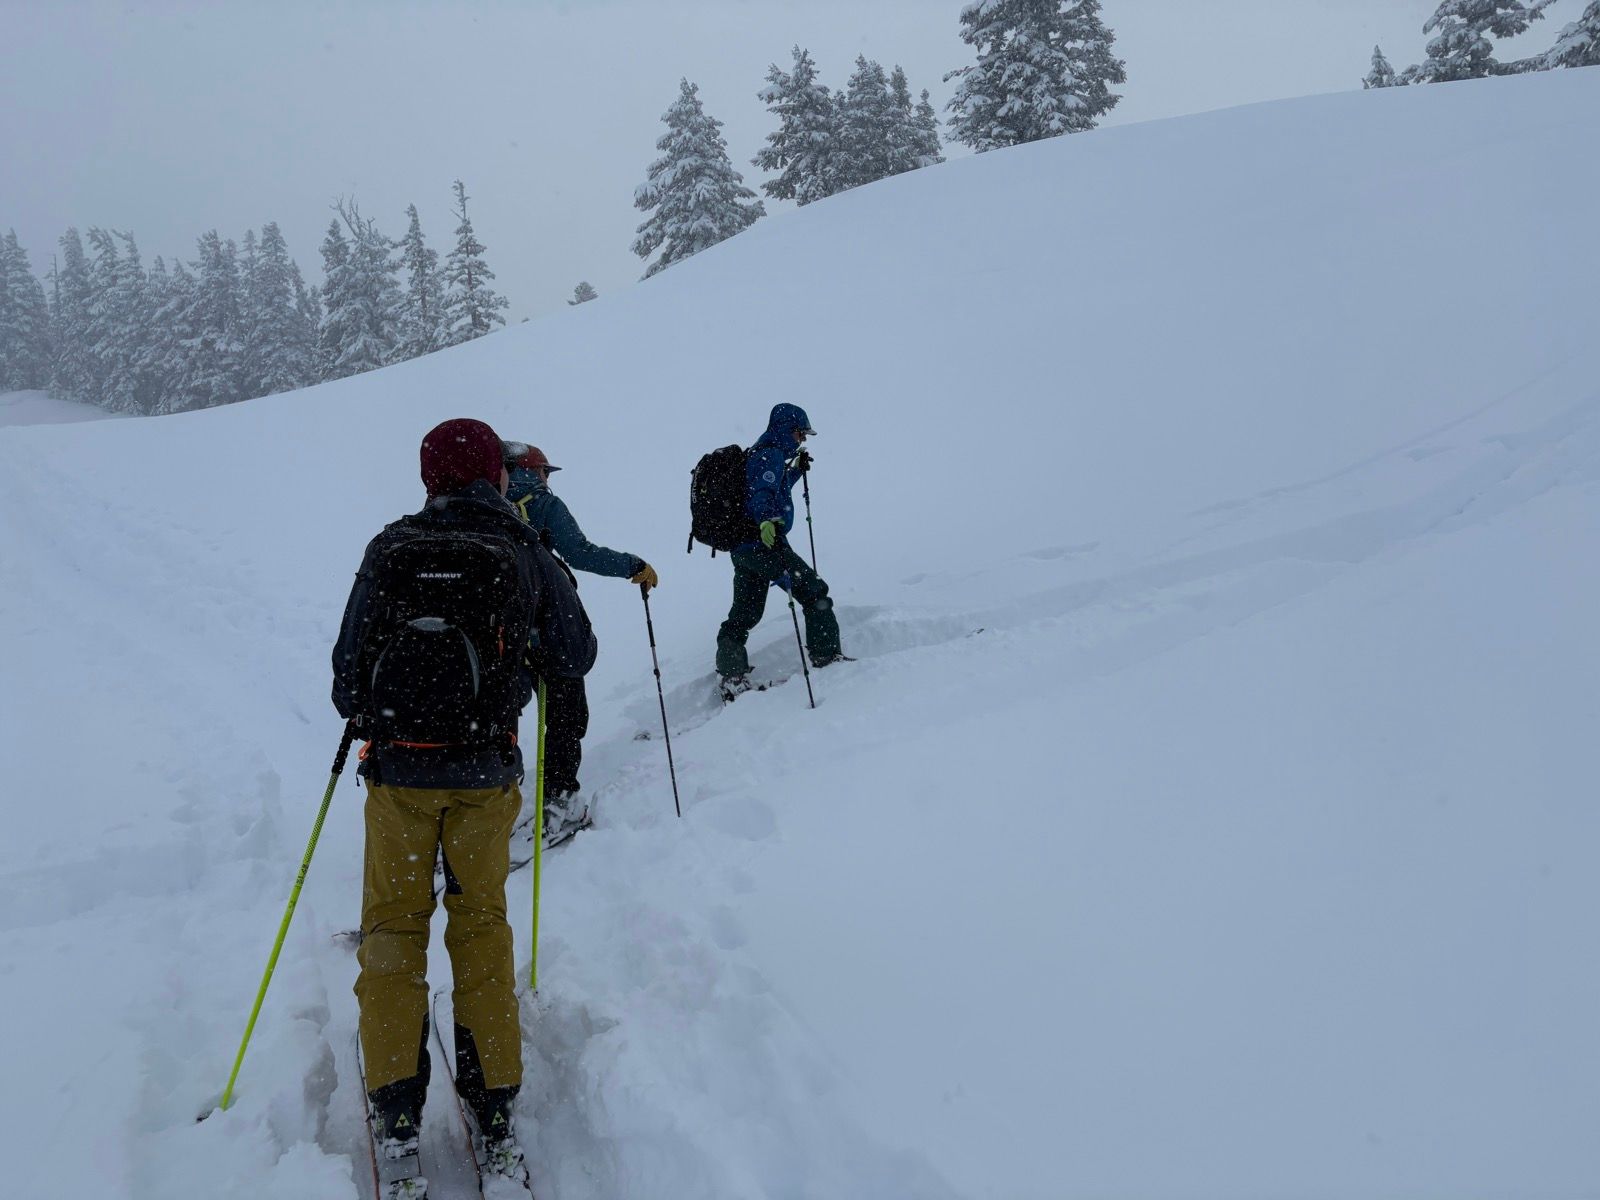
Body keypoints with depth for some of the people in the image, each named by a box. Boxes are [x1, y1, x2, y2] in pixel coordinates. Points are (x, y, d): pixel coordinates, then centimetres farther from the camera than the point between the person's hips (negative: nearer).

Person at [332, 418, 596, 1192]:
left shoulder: (388, 552, -3)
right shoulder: (528, 557, -4)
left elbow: (347, 675, 1)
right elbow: (576, 658, 6)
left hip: (398, 769, 0)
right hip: (484, 772, 0)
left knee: (393, 926, 15)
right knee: (481, 924, 15)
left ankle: (396, 1117, 15)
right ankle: (495, 1113, 19)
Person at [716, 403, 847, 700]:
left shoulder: (754, 456, 23)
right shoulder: (771, 454, -8)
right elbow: (761, 495, -26)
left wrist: (796, 469, 41)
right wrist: (768, 522, -43)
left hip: (742, 549, 10)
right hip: (764, 542, -10)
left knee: (743, 614, 9)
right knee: (814, 590, -1)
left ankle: (730, 679, 7)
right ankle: (826, 656, 1)